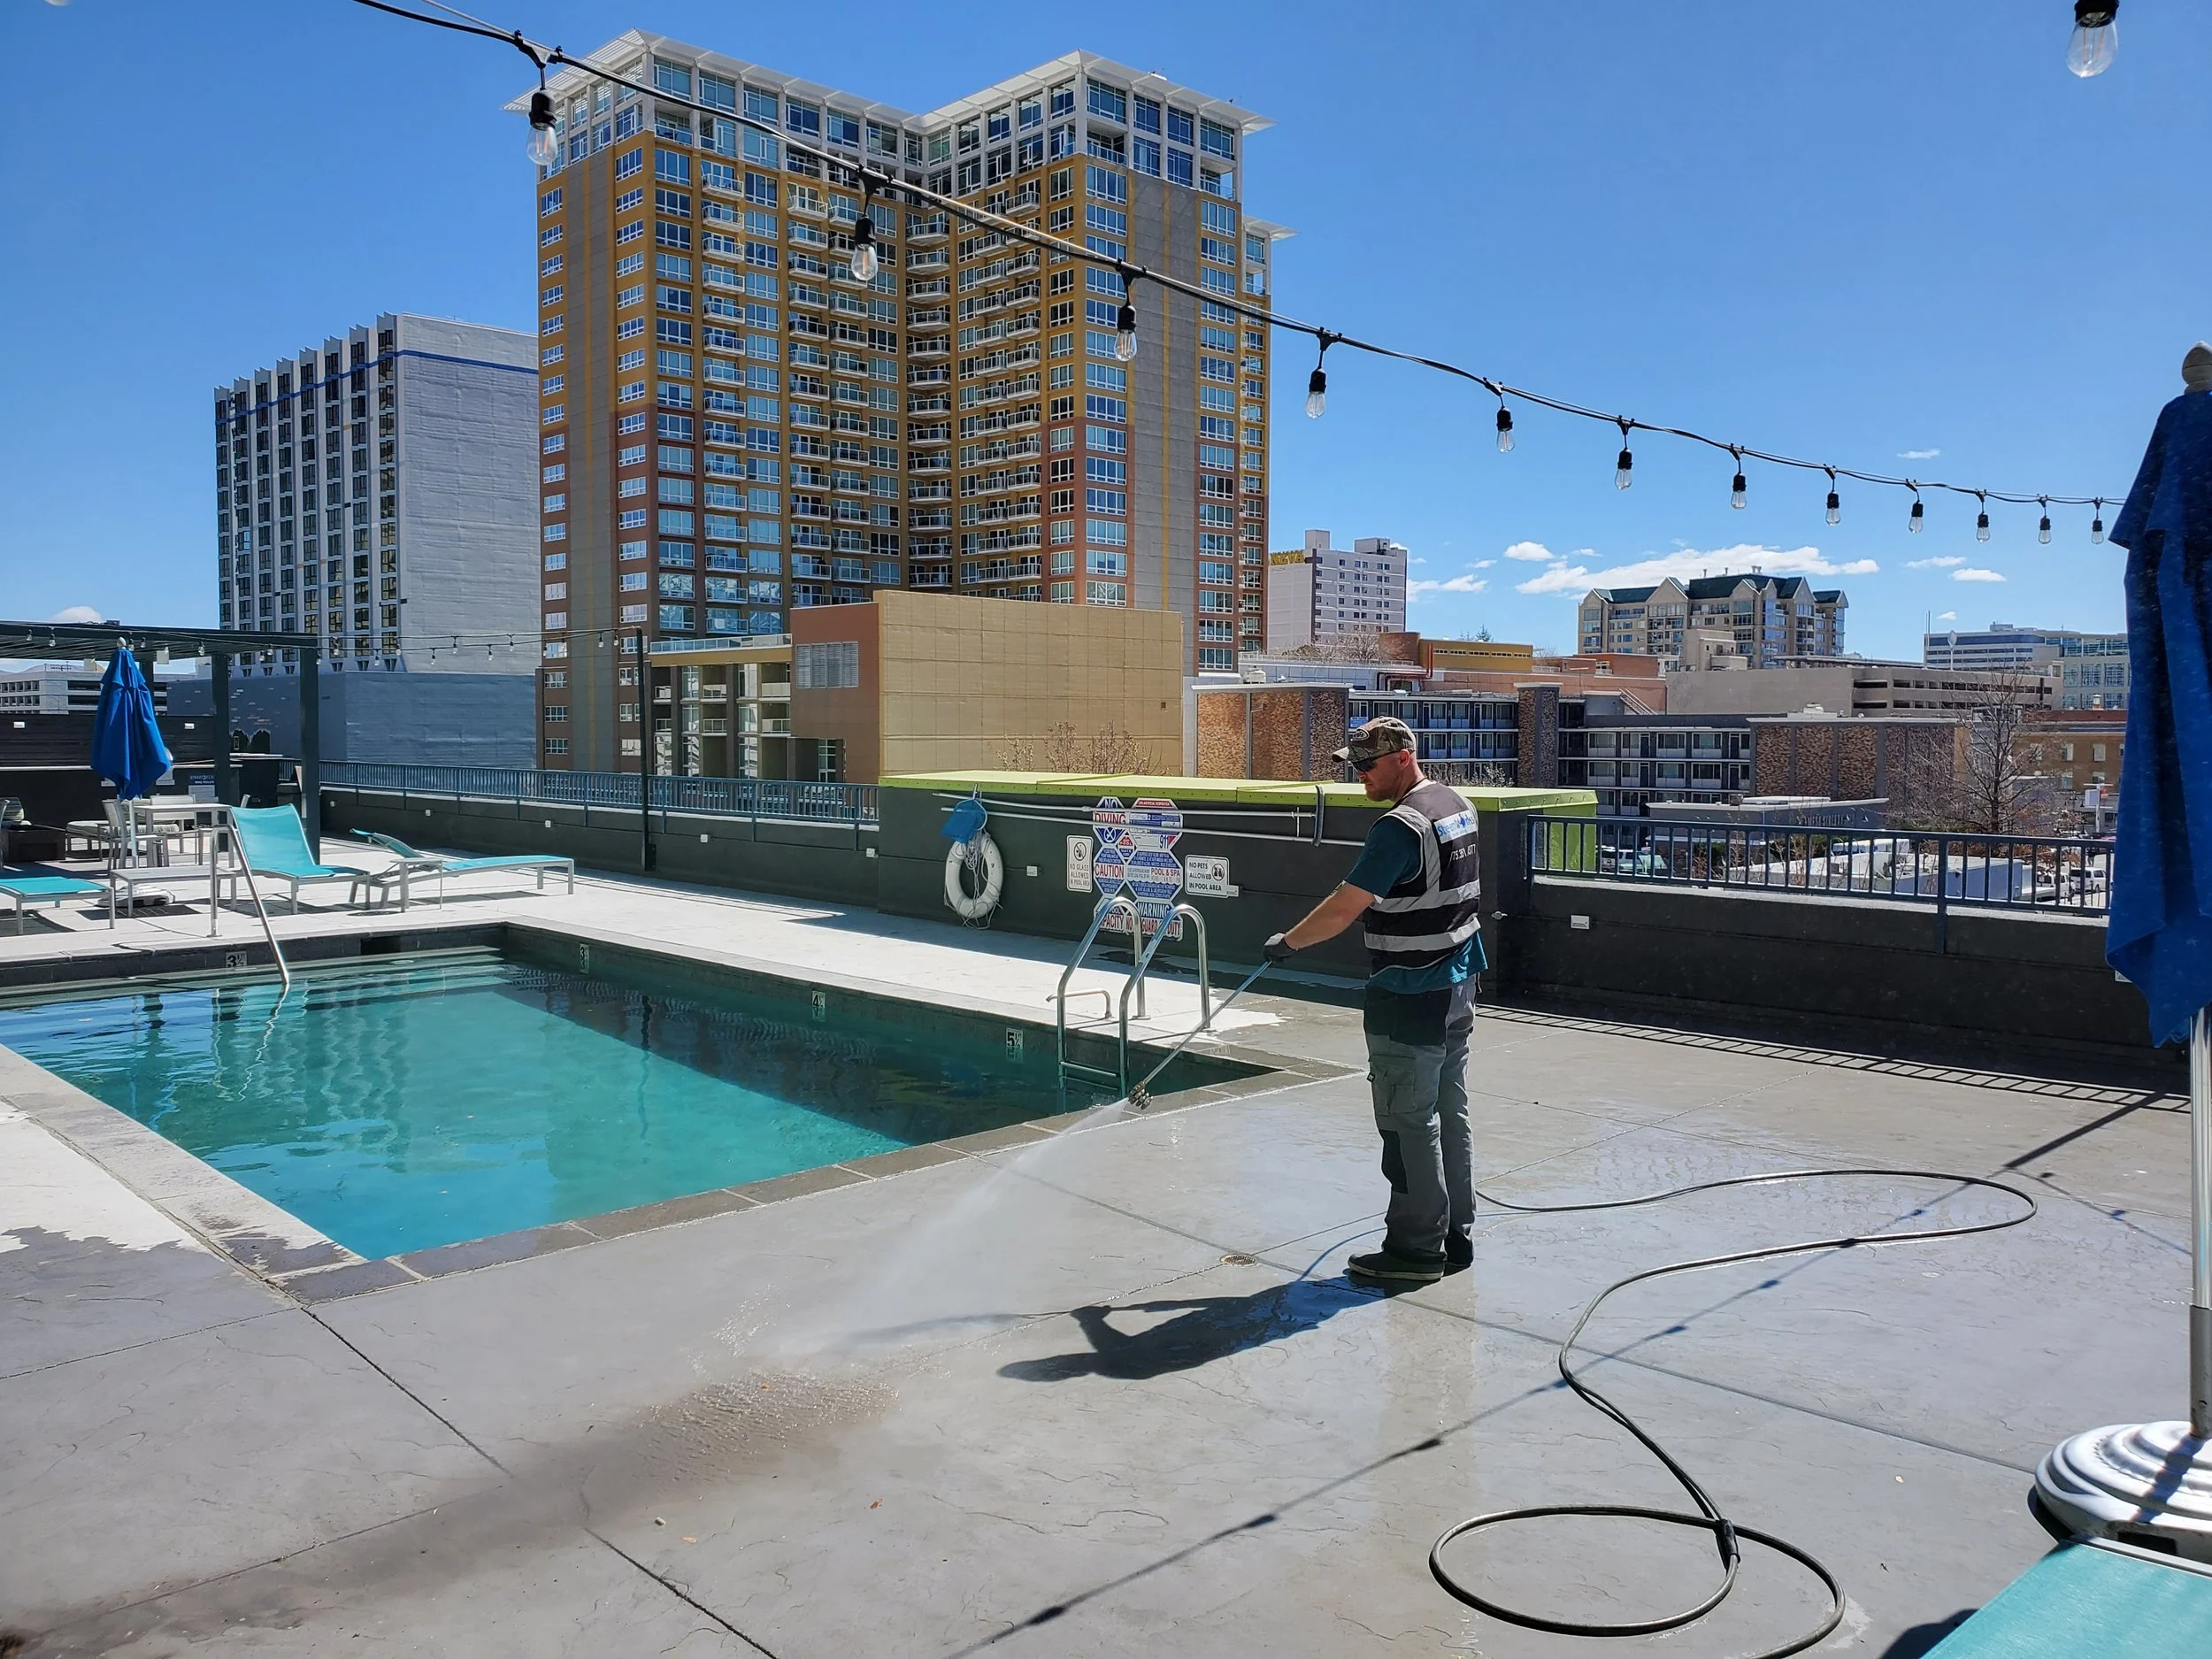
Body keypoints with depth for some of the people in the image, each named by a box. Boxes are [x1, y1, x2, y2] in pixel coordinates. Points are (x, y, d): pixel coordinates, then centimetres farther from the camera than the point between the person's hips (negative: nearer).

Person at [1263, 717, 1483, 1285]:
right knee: (1450, 1115, 15)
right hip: (1457, 987, 10)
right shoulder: (1458, 806, 10)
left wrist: (1289, 942, -10)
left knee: (1408, 1123, -2)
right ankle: (1456, 1236, 23)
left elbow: (1346, 907, -22)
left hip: (1409, 999, -10)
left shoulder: (1401, 826, -20)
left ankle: (1416, 1249, 5)